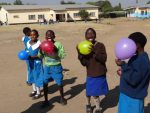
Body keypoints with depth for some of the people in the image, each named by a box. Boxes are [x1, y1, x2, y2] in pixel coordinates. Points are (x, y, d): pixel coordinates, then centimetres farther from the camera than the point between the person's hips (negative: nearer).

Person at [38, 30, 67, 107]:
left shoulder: (58, 44, -9)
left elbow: (63, 55, -13)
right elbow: (40, 56, 4)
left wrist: (56, 51, -25)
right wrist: (40, 50, -14)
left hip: (56, 67, -2)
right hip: (47, 67, 3)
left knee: (59, 83, 9)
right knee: (45, 83, 3)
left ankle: (62, 98, 33)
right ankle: (46, 100, 20)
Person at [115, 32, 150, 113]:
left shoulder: (142, 60, -24)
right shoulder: (136, 57, 6)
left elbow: (133, 79, -28)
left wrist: (123, 65, -26)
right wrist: (124, 72, 0)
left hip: (134, 98, -9)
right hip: (127, 94, 9)